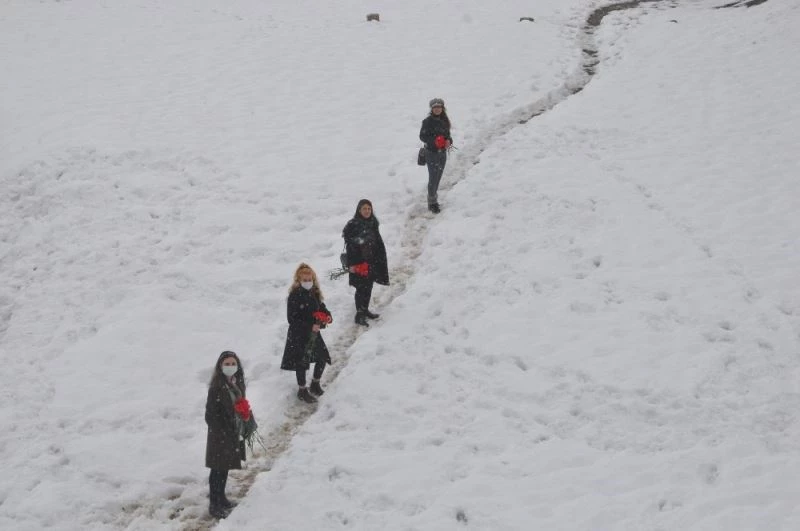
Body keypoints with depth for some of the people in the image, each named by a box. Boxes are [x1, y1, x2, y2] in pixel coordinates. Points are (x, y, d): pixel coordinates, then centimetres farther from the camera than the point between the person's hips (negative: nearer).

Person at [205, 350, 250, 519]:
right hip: (220, 436, -8)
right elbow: (211, 414, -18)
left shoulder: (237, 383, 3)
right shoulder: (217, 387, -20)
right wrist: (221, 434, -20)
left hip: (234, 434, 8)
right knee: (218, 470, 0)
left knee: (225, 468, 20)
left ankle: (221, 498, 34)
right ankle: (214, 505, 9)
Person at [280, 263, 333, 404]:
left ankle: (315, 384, 39)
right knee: (301, 362, 6)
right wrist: (310, 326, -25)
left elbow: (321, 307, 14)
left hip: (314, 332, 7)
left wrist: (327, 316, -10)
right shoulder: (294, 296, -21)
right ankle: (302, 391, 25)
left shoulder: (315, 293, -1)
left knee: (323, 357, 15)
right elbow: (292, 319, -21)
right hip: (298, 334, -7)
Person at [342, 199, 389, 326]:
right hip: (359, 262, -6)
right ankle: (359, 315, -2)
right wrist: (351, 264, -16)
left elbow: (379, 243, 15)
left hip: (372, 262, 7)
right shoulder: (352, 225, -11)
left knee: (368, 287, 14)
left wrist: (380, 261, 14)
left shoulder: (373, 224, 8)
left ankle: (365, 310, 28)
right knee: (361, 288, -6)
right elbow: (349, 246, -13)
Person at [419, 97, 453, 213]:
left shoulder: (445, 121, 6)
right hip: (431, 153, -5)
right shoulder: (428, 121, -10)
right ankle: (432, 202, 2)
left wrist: (449, 141, -8)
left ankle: (433, 199, 26)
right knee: (433, 178, -7)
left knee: (438, 177, 12)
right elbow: (422, 136, -9)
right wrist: (434, 141, -23)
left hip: (442, 153, 5)